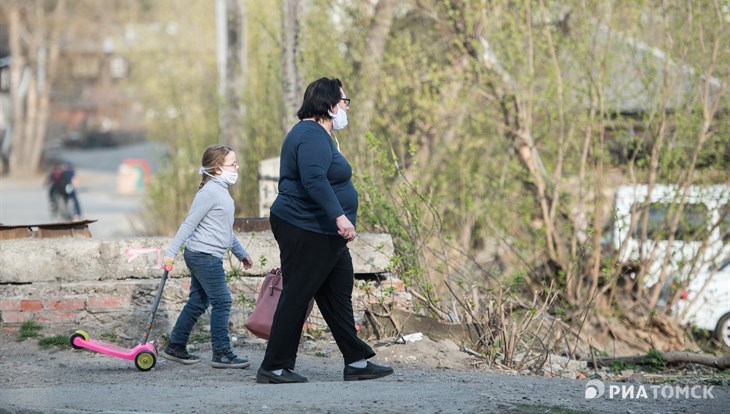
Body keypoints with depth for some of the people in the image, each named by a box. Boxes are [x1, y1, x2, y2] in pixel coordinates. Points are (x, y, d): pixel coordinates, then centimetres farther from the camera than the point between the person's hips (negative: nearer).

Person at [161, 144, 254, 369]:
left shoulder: (221, 191, 17)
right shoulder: (209, 192, -15)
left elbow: (225, 229, 27)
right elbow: (189, 224, -17)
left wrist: (241, 253, 30)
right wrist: (171, 254, -19)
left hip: (201, 257, 10)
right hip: (204, 255, -10)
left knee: (198, 303, 13)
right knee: (222, 302, -8)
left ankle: (175, 347, 19)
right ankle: (222, 354, -6)